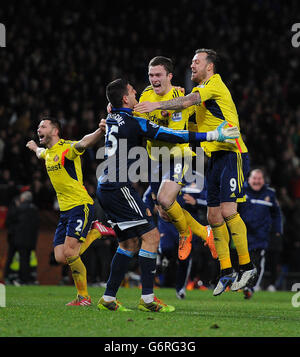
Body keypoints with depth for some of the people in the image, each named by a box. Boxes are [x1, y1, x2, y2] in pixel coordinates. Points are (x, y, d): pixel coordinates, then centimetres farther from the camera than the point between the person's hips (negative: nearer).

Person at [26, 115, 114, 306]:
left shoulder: (67, 148, -11)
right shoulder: (48, 152, 15)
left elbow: (83, 143, -34)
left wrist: (100, 132, -55)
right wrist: (35, 147, 65)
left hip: (81, 206, -8)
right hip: (65, 211, 8)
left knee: (70, 252, -19)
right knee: (61, 257, -2)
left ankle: (84, 297, -5)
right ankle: (96, 231, 19)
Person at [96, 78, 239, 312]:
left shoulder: (111, 119, 13)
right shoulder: (133, 123, -12)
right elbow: (170, 136, -13)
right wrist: (212, 136, -10)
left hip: (105, 188, 9)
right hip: (119, 188, -9)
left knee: (130, 242, 14)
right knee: (151, 236, -6)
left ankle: (108, 299, 13)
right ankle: (147, 299, -8)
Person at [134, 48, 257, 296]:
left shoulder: (215, 84, -9)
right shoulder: (200, 89, 20)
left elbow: (188, 101, -24)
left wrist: (158, 105, -29)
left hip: (232, 154, -9)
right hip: (216, 157, 9)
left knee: (228, 211, -17)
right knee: (214, 216, 4)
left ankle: (246, 266, -9)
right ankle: (226, 272, 9)